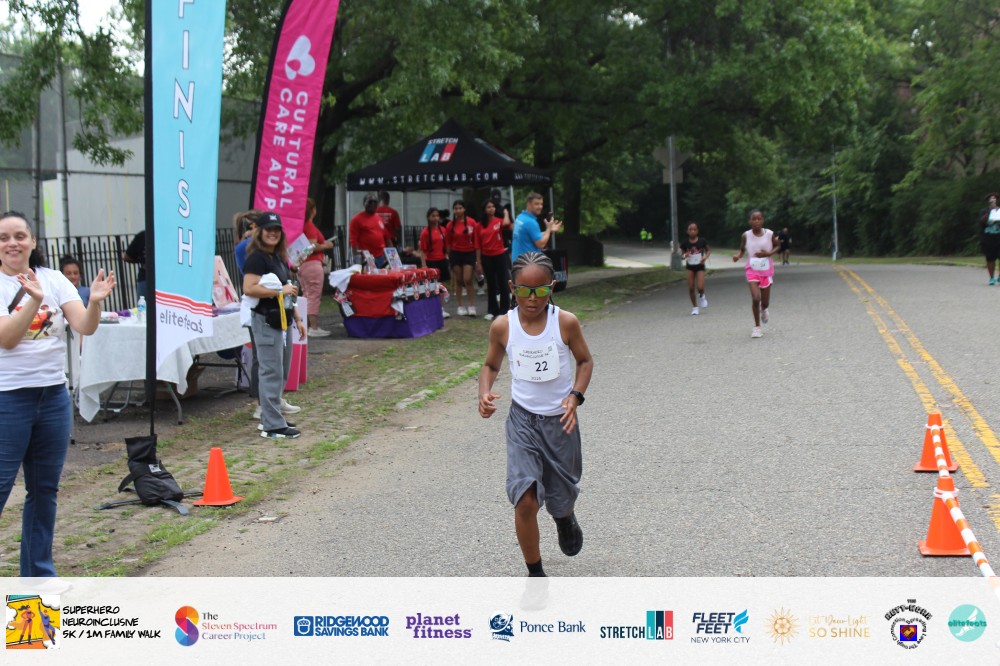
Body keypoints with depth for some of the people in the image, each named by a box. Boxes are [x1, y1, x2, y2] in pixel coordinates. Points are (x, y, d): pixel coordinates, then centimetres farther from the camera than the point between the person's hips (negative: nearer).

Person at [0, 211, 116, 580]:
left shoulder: (55, 279, 3)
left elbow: (85, 327, -8)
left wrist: (95, 301, -28)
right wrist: (33, 300, -31)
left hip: (54, 395, 4)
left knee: (45, 489, 11)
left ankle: (39, 573, 22)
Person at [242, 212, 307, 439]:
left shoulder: (279, 257, 17)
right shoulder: (257, 257, -11)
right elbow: (249, 288, -24)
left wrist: (297, 319, 22)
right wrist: (280, 290, -20)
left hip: (282, 320, 10)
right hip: (266, 320, -10)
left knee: (282, 371, 14)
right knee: (271, 372, -8)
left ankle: (270, 417, 23)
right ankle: (273, 426, -5)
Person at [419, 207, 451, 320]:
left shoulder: (442, 230, 6)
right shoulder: (425, 232, -10)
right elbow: (422, 250, -11)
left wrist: (446, 258, 9)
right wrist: (423, 265, -17)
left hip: (442, 261, 5)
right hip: (431, 262, -5)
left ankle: (441, 309, 17)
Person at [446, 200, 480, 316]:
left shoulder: (472, 223, -6)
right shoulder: (450, 225, -2)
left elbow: (476, 242, -4)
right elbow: (448, 243, 3)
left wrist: (478, 260, -5)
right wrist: (448, 258, 0)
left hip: (469, 254, -2)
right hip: (456, 254, 2)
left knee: (468, 279, -10)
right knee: (458, 280, 7)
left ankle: (472, 306, -2)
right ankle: (460, 306, 15)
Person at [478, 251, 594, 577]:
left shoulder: (566, 323, -12)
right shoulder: (502, 326, -9)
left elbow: (585, 361, 3)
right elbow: (491, 366, 7)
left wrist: (575, 395, -13)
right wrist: (485, 394, -13)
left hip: (561, 420, 1)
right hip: (523, 420, 0)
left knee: (562, 499, 15)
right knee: (525, 501, -14)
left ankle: (565, 519, 55)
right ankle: (535, 574, 4)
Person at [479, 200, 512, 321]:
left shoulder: (499, 221, -2)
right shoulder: (480, 225, 5)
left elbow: (506, 223, -27)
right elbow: (479, 244, 7)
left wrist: (506, 213, -7)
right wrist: (478, 261, 5)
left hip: (499, 255, -2)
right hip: (486, 257, 2)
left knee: (502, 283, 3)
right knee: (490, 284, 9)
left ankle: (504, 310, 10)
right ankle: (492, 311, 15)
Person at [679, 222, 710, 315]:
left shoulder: (702, 241, -9)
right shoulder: (685, 243, -7)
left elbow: (709, 250, 7)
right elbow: (682, 256, 2)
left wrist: (706, 257, -12)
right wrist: (685, 256, -22)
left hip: (700, 266, -1)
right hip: (690, 267, 1)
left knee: (700, 287, -15)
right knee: (691, 288, -1)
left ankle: (701, 296, 21)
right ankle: (694, 306, 17)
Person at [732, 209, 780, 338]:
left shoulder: (769, 234, -8)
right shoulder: (746, 235, -7)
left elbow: (777, 246, 7)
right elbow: (742, 249, 6)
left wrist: (768, 253, -13)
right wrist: (738, 256, -16)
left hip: (767, 270, 1)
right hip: (752, 270, -1)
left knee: (765, 302, 6)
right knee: (755, 298, -17)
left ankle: (763, 309, 46)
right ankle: (757, 327, 0)